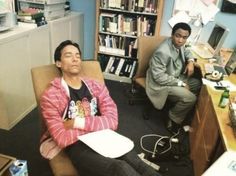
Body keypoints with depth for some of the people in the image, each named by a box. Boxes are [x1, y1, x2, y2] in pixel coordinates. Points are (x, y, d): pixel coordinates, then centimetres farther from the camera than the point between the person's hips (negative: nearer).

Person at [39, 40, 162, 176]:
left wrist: (78, 123, -9)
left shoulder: (97, 86, 11)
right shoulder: (51, 96, -1)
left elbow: (112, 121, -1)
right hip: (78, 147, -3)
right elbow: (62, 138, -10)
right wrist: (96, 126, -4)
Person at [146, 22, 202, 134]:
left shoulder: (178, 44, -4)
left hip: (176, 76, 10)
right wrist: (180, 84, -22)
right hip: (161, 83, -9)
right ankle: (173, 120, 6)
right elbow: (159, 76, -29)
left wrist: (191, 61, -3)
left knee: (198, 84, 8)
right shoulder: (163, 52, -31)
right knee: (190, 98, -19)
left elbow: (186, 51, 19)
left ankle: (177, 106, 20)